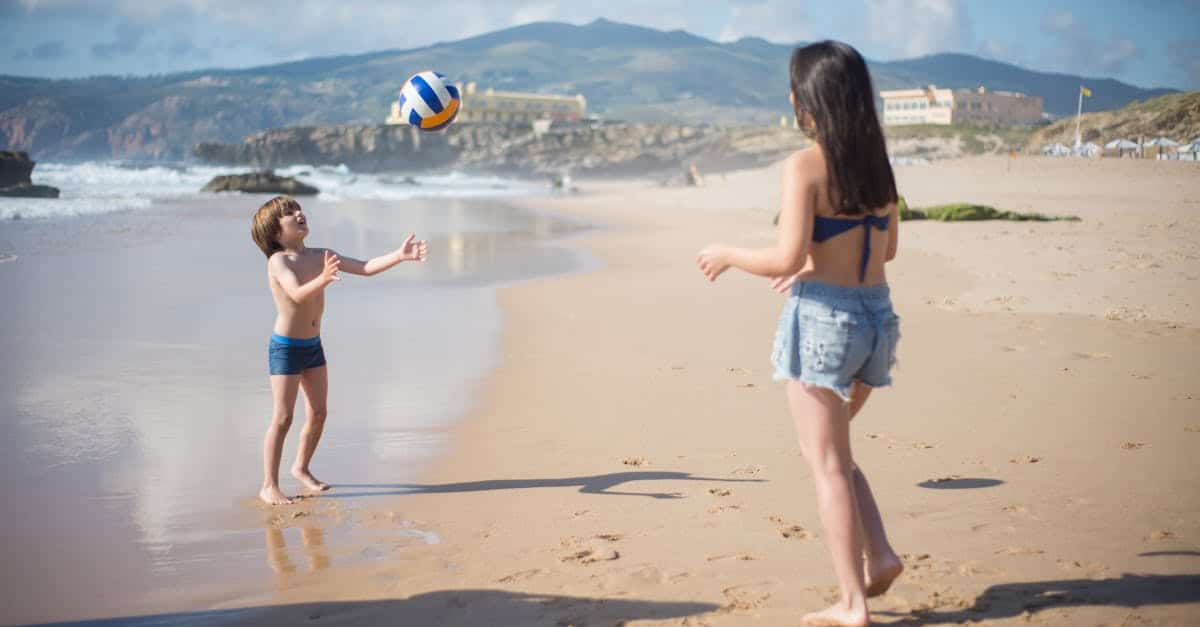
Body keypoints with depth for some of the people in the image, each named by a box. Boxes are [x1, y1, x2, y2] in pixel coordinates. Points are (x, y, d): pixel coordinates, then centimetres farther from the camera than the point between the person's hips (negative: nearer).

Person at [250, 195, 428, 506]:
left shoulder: (319, 256, 2)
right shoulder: (278, 261, -16)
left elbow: (365, 268, -4)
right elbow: (297, 294, -33)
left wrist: (399, 255, -17)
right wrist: (322, 280, -52)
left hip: (313, 346, 7)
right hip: (285, 348, -7)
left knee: (318, 413, 13)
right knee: (283, 417, -6)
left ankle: (301, 468, 33)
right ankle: (269, 486, 2)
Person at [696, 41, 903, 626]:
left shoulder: (805, 165, -14)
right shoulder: (875, 162, 7)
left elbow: (786, 258, -20)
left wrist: (727, 255, -2)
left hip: (823, 319, -7)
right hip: (877, 317, 7)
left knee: (828, 464, 4)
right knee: (833, 450, 25)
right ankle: (879, 556, 15)